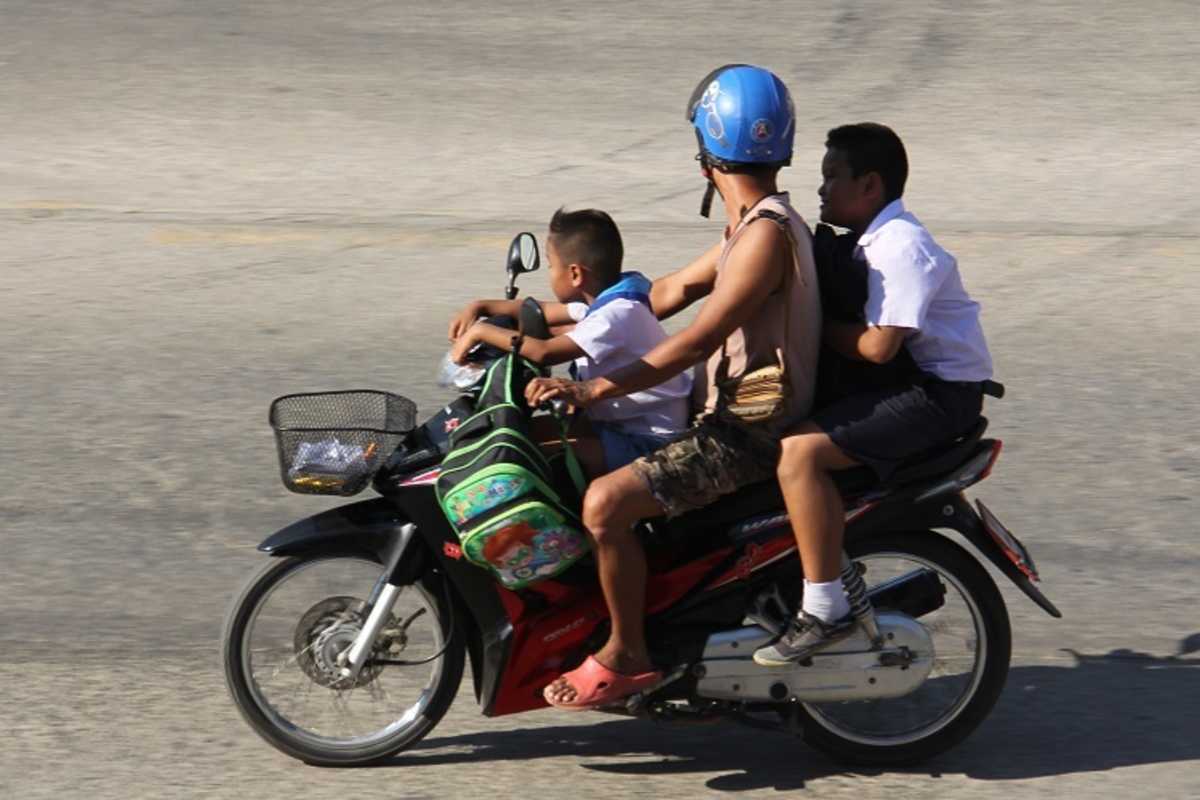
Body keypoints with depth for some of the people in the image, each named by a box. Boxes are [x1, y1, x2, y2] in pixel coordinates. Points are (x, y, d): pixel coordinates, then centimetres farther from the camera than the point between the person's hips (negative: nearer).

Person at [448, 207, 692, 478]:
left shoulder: (619, 314, -24)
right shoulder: (604, 299, 8)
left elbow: (545, 352, -32)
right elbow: (542, 312, 21)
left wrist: (481, 331, -22)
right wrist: (480, 307, 12)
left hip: (649, 443, -10)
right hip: (621, 424, 10)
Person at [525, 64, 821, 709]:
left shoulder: (766, 233, -20)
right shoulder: (755, 222, 13)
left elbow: (696, 341, -25)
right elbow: (672, 293, 18)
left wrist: (590, 391, -27)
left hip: (748, 435, -11)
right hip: (734, 417, 11)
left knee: (606, 501, -24)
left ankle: (626, 656, -9)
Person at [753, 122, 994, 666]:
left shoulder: (901, 246, -17)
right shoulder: (876, 239, 15)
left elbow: (878, 345, -24)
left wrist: (815, 329, -10)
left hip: (939, 394, -11)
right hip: (914, 381, 11)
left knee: (800, 450, -25)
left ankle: (824, 610, -24)